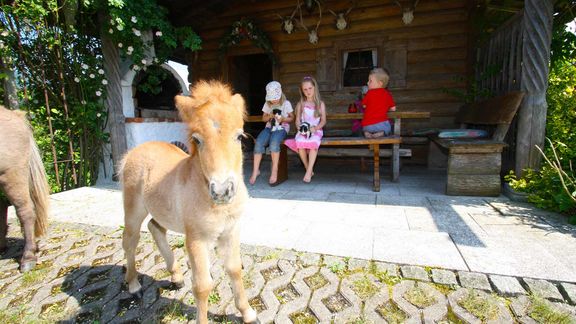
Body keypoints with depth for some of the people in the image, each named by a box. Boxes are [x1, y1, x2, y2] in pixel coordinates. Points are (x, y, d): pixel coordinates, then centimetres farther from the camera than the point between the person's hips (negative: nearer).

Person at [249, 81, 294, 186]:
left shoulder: (286, 103, 3)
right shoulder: (267, 104, 12)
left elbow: (292, 118, 8)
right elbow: (264, 118, 18)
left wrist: (283, 119, -12)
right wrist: (270, 116, -5)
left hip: (282, 127, -3)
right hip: (269, 127, 4)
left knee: (274, 142, -37)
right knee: (258, 143, -27)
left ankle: (274, 170, -27)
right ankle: (255, 170, -18)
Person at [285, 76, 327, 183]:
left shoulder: (320, 104, 10)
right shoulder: (300, 104, 14)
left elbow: (323, 120, 4)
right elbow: (297, 120, 10)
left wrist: (315, 128, -15)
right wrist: (299, 127, -12)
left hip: (316, 131, -1)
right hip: (303, 131, 1)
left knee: (313, 142, -36)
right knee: (300, 142, -32)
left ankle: (309, 172, -33)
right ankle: (309, 169, -16)